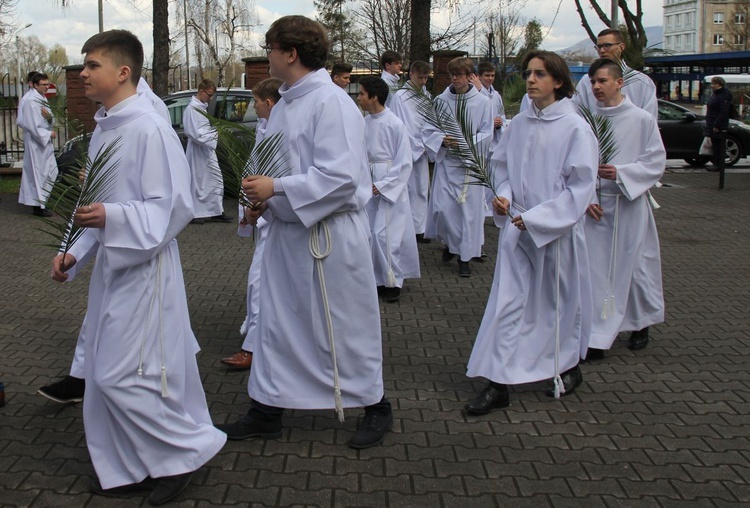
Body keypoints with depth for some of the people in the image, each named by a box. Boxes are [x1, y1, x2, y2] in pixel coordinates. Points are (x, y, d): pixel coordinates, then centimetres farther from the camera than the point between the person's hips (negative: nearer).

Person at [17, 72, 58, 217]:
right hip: (35, 143, -9)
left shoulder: (42, 99, 11)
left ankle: (39, 201, 24)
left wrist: (49, 117, -10)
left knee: (52, 172, 13)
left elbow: (51, 122, 12)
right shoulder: (31, 102, -17)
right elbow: (33, 127, -21)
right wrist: (49, 133, -12)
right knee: (38, 173, -1)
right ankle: (37, 206, 7)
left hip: (44, 142, 9)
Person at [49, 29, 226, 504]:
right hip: (113, 265, 9)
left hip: (143, 268, -9)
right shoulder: (103, 128, 10)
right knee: (106, 372, 13)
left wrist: (112, 217, -30)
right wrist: (76, 252, 10)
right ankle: (128, 468, 28)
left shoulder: (149, 129, -17)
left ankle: (186, 449, 13)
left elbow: (174, 206, -19)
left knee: (122, 375, -6)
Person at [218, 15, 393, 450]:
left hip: (331, 235, -8)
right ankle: (267, 410, 26)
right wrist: (262, 197, -1)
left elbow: (341, 177, -24)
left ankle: (375, 408, 25)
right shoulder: (284, 106, 10)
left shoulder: (331, 102, -17)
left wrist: (276, 189, -21)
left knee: (344, 326, 5)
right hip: (288, 230, 9)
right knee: (276, 323, 13)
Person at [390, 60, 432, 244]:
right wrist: (419, 146, -12)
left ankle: (419, 229, 19)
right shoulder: (401, 96, -10)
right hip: (408, 151, -7)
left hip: (422, 151, 7)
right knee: (410, 190, -4)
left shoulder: (426, 95, 12)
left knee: (421, 191, 11)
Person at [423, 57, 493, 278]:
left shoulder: (482, 102, -3)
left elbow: (486, 135, -3)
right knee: (441, 208, -3)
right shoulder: (440, 100, 3)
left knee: (469, 209, 0)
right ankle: (451, 243, 27)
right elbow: (429, 130, 4)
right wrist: (442, 139, -16)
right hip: (446, 161, 2)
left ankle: (465, 256, 13)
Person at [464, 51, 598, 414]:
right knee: (507, 302, 0)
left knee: (560, 301, 13)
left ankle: (569, 368, 36)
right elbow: (502, 166, 15)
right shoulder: (519, 125, 4)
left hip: (557, 230, -4)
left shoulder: (575, 128, -11)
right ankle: (499, 383, 4)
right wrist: (503, 196, -6)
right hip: (516, 229, 4)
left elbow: (580, 187, -13)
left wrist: (535, 218, -17)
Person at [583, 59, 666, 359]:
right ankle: (597, 337, 9)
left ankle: (641, 323, 33)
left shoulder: (642, 120, -5)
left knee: (634, 265, 9)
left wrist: (620, 173, -17)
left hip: (631, 204, -1)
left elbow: (656, 162, -5)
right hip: (594, 205, 1)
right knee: (595, 269, 1)